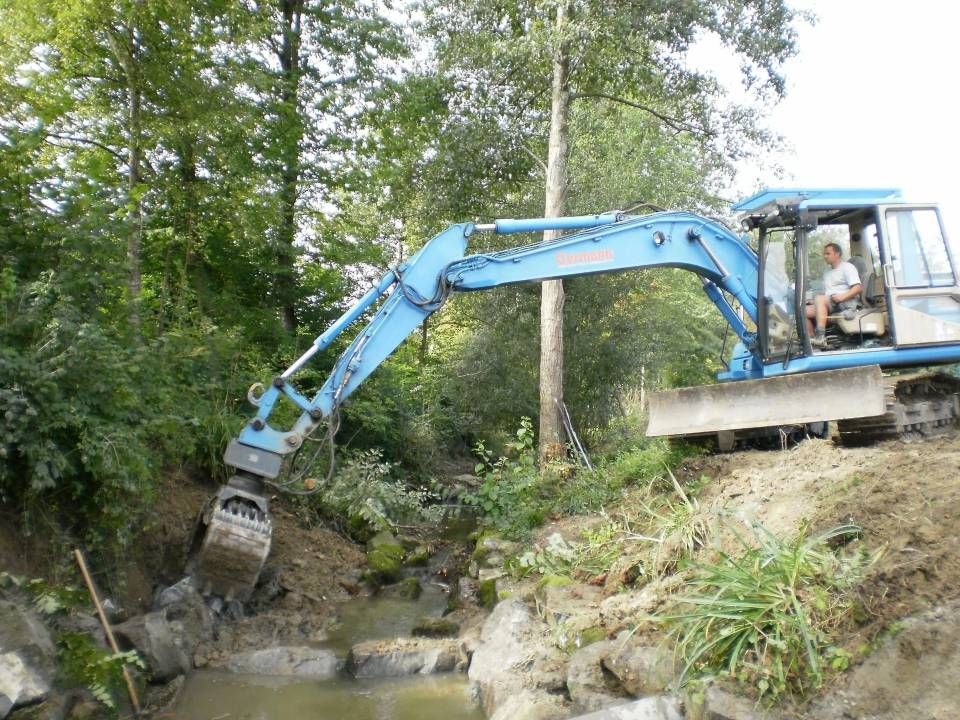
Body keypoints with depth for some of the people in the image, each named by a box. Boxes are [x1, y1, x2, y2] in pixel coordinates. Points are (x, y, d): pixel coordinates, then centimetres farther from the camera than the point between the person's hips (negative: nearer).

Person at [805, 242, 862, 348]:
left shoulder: (847, 267, 4)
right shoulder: (827, 272, 28)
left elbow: (858, 287, -9)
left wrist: (842, 296, -24)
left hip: (846, 303, -8)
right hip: (830, 304, 8)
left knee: (819, 299, -33)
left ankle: (820, 337, -44)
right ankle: (811, 339, -18)